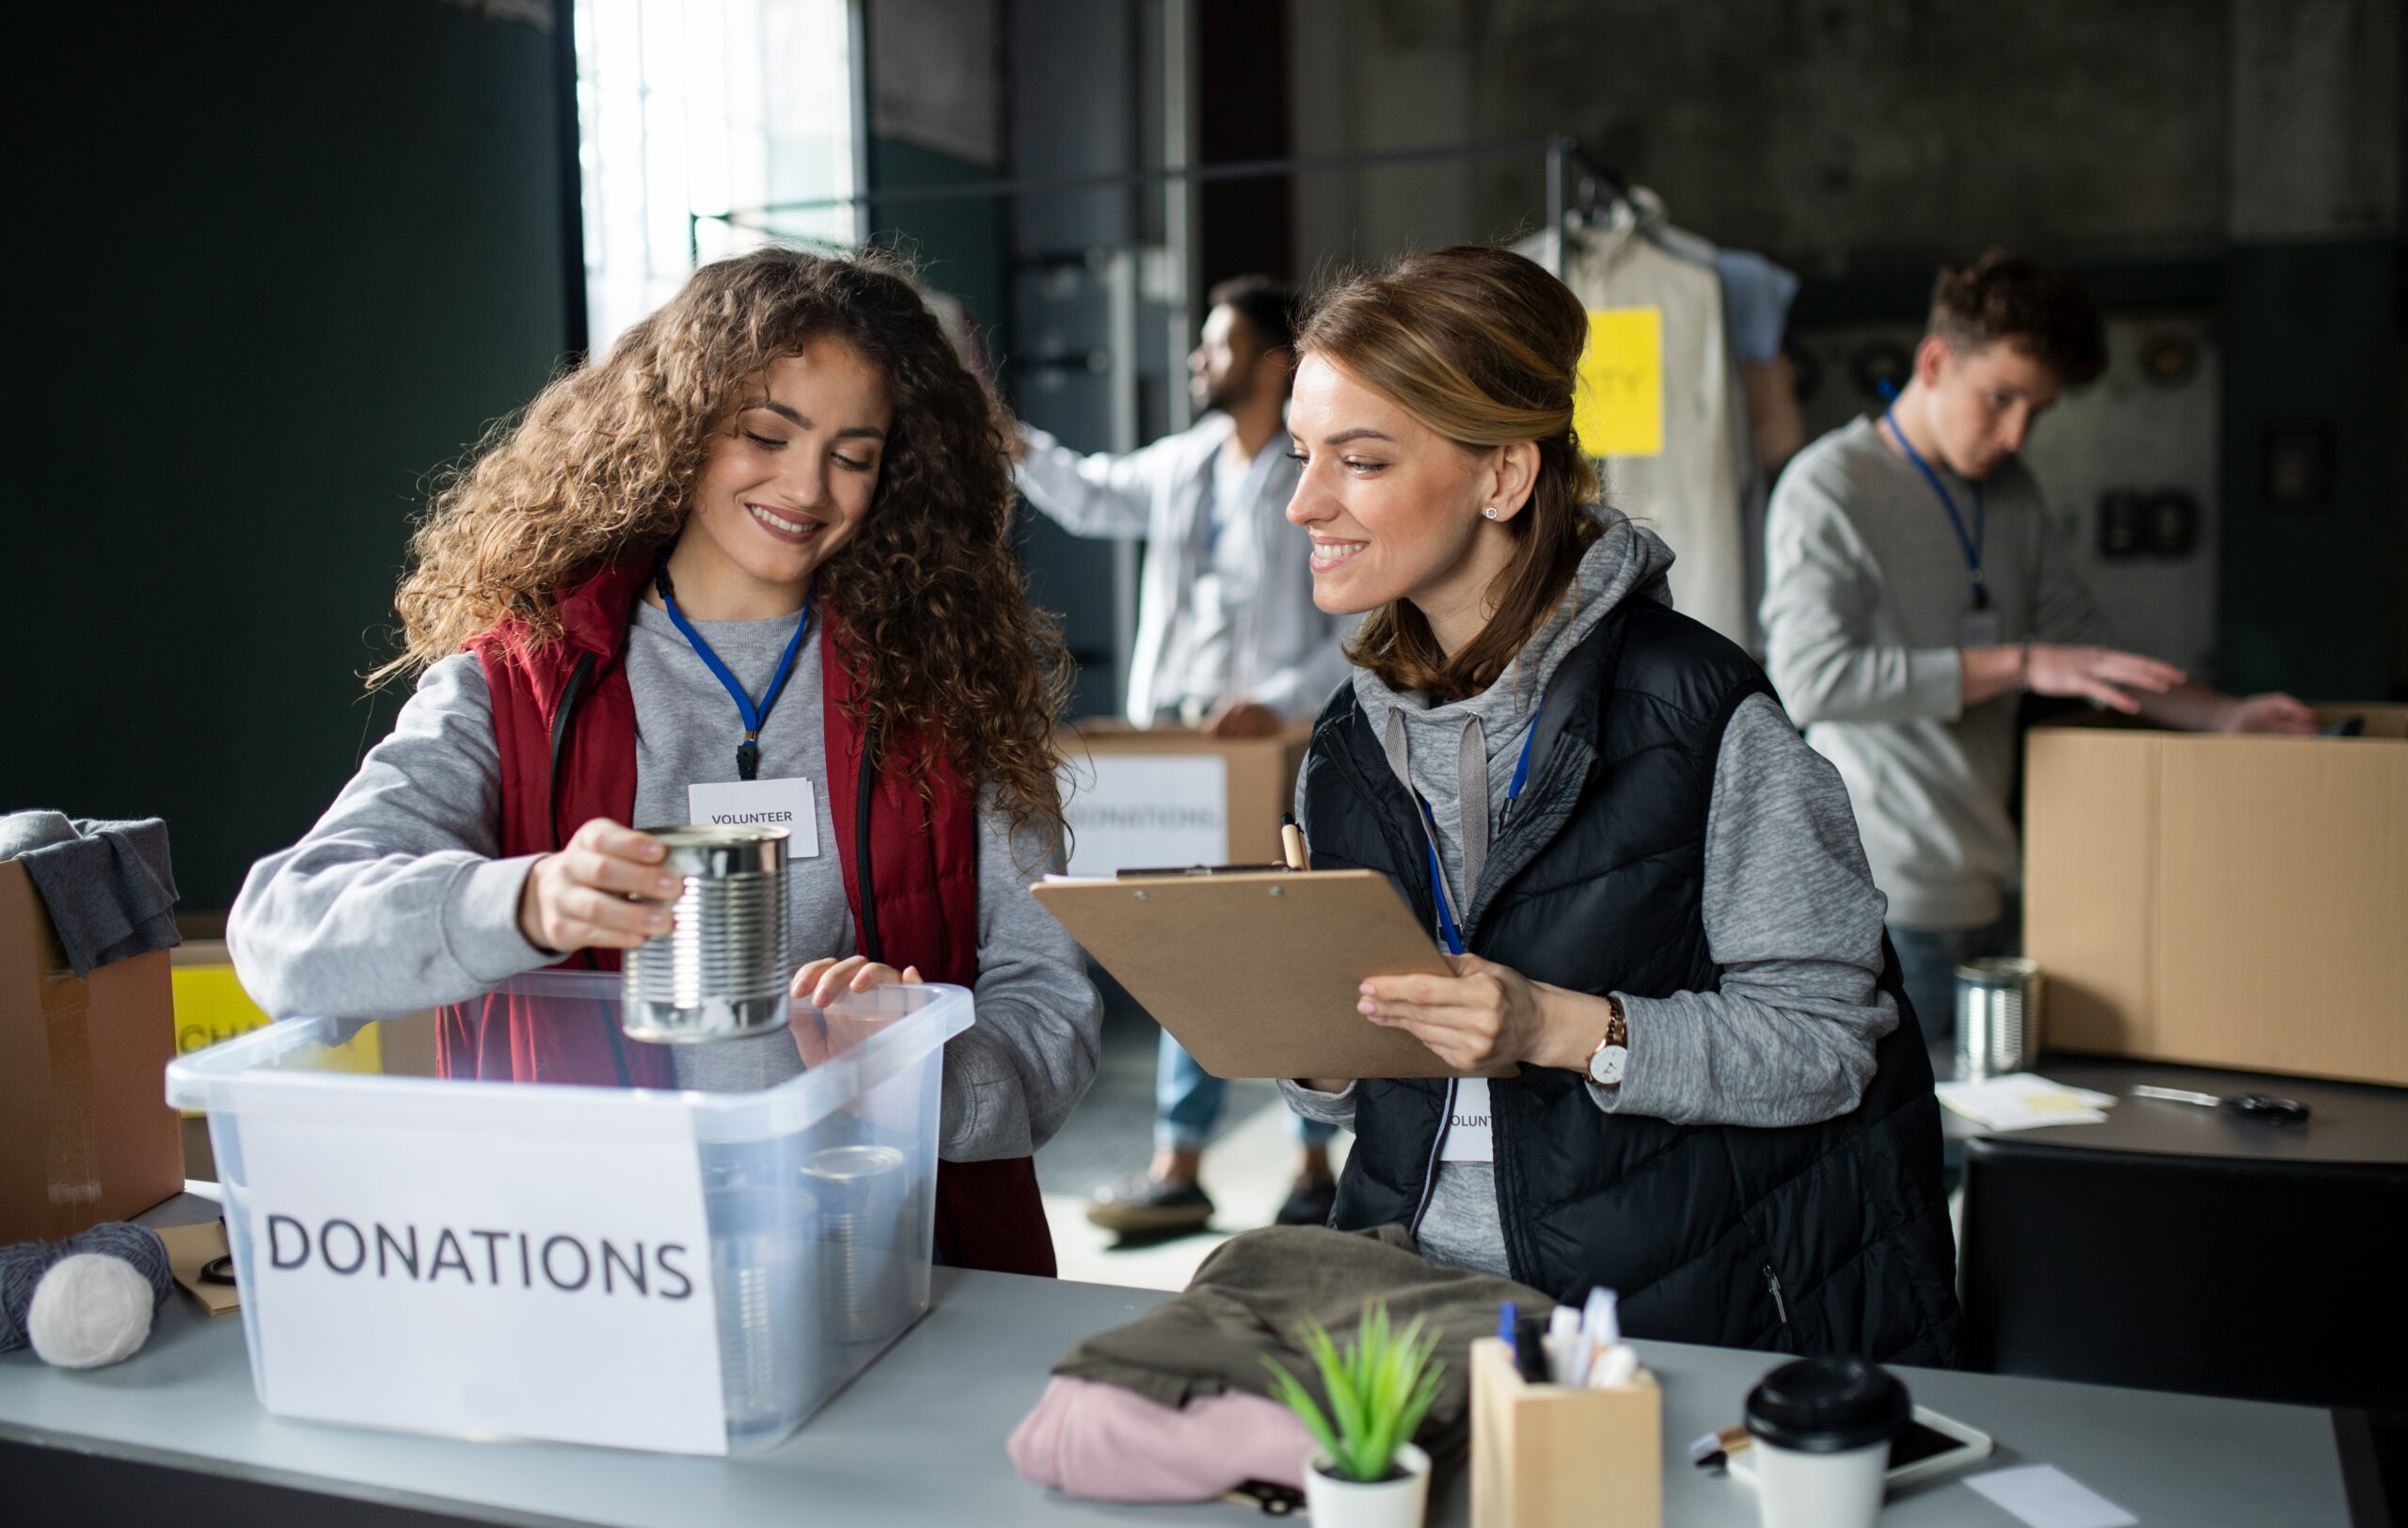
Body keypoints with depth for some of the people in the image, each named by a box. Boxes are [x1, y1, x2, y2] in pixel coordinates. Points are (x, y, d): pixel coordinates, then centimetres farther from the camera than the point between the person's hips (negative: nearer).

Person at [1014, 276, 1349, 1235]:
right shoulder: (1181, 464, 10)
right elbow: (1090, 499, 26)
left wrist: (1280, 701, -21)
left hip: (1278, 751, -6)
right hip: (1184, 739, 6)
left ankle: (1315, 1166, 18)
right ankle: (1178, 1170, 15)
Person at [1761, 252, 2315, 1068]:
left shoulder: (2011, 489, 15)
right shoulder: (1828, 488, -9)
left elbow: (2083, 641, 20)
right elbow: (1813, 679, -22)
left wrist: (2224, 715, 5)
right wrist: (2019, 664, -20)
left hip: (1991, 887, 7)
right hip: (1891, 902, -7)